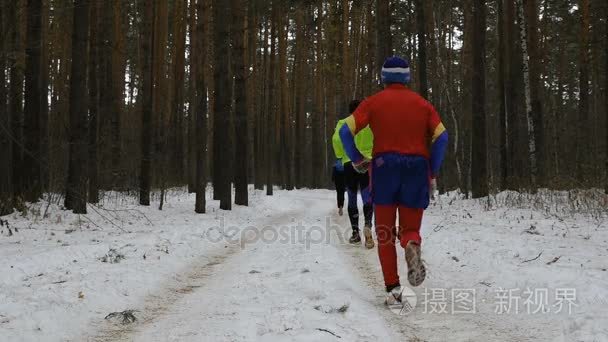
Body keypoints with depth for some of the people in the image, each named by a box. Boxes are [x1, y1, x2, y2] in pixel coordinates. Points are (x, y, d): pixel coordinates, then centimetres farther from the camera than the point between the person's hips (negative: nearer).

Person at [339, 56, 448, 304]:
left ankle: (393, 288, -4)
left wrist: (357, 160, 8)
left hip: (385, 168, -1)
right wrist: (432, 173, 5)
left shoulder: (374, 102, 6)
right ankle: (412, 246, -26)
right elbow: (441, 137, -1)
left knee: (384, 233, 8)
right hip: (417, 168, 1)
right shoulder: (422, 104, 10)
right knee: (410, 229, 11)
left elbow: (346, 131, -4)